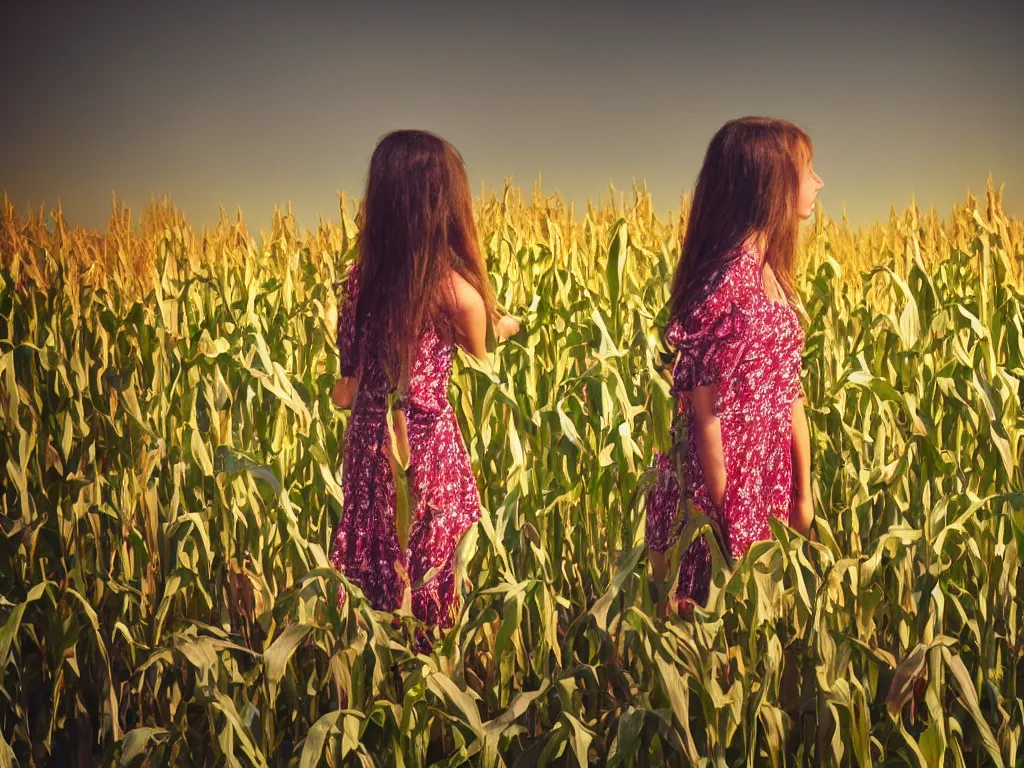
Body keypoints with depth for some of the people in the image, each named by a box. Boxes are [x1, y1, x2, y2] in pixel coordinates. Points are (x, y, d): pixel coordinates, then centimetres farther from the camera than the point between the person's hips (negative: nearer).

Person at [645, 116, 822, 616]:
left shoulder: (771, 276, 9)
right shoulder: (729, 283, -19)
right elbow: (707, 412, -20)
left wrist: (803, 495, 14)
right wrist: (724, 517, -18)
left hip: (767, 491, 9)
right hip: (724, 493, -9)